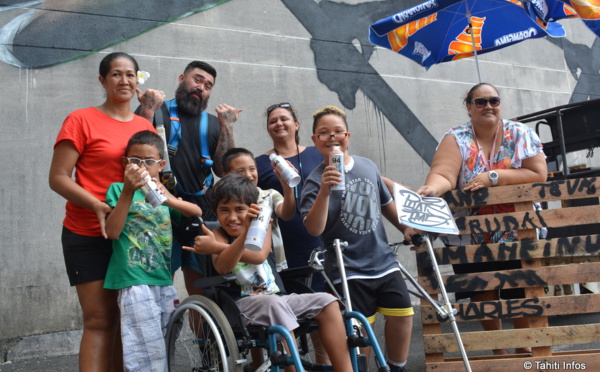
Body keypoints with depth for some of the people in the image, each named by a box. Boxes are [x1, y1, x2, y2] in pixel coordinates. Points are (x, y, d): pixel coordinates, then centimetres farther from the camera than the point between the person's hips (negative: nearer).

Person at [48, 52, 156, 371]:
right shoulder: (82, 120, -4)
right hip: (89, 236, -5)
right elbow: (58, 178, -9)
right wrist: (97, 205, -23)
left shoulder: (145, 126, 10)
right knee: (100, 321, -7)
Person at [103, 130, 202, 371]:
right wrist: (128, 191, -17)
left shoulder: (163, 191, 16)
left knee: (165, 349, 13)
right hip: (135, 282, -5)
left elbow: (197, 212, 2)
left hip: (164, 281, 6)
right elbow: (112, 232, -10)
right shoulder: (118, 189, 3)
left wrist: (170, 200, -17)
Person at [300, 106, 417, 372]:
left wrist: (405, 228, 23)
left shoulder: (368, 167, 5)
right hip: (348, 269, -4)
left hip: (383, 259, 5)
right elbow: (314, 229, -23)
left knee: (402, 314, 1)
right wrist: (324, 192, -34)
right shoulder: (317, 180, -10)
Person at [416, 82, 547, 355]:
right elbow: (443, 175, -20)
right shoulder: (456, 139, -5)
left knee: (523, 295, 6)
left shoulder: (520, 134, -2)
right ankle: (498, 351, 27)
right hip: (472, 239, 0)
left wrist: (494, 177, -21)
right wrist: (432, 188, -43)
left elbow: (538, 175, -12)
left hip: (518, 235, 0)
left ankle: (525, 347, 28)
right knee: (483, 296, 8)